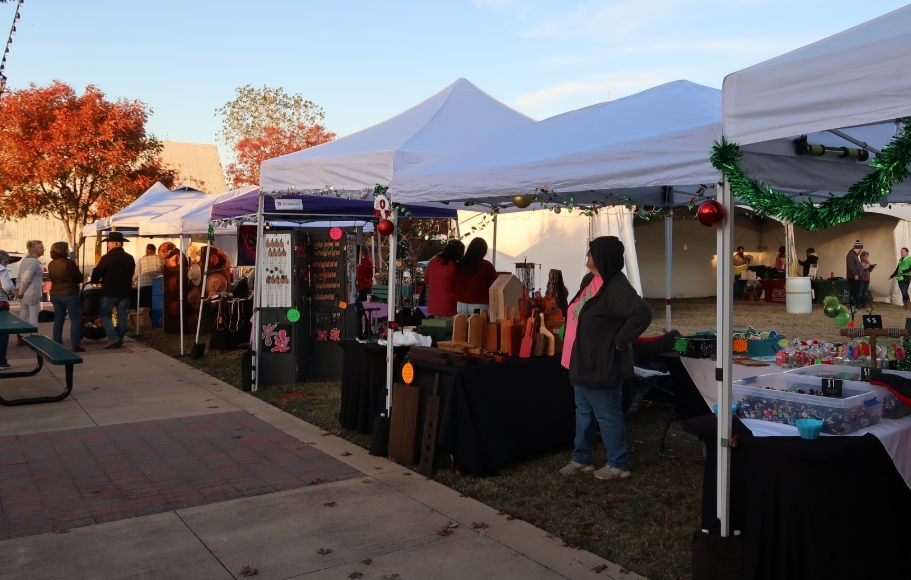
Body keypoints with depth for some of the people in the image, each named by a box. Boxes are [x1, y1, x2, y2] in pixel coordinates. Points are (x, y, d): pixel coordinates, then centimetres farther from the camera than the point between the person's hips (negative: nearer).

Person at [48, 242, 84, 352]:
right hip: (70, 294, -7)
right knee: (75, 319, -1)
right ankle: (75, 345, -5)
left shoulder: (51, 264, 6)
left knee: (58, 320, 12)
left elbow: (52, 278, 18)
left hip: (55, 294, 7)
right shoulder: (68, 263, -16)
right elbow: (80, 278, -9)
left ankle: (57, 345, 15)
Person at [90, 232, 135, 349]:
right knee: (122, 315, 9)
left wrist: (94, 281, 14)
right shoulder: (129, 258, 4)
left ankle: (113, 337, -3)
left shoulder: (107, 257, -13)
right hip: (125, 291, 5)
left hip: (110, 291, -5)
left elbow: (97, 272, -7)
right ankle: (119, 341, 13)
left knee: (104, 313, 10)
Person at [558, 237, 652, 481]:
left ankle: (618, 465, 17)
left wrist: (620, 340, -24)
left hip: (601, 365, -10)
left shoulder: (615, 287, -22)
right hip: (583, 363, 10)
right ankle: (581, 459, 31)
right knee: (583, 413, 19)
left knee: (607, 415, 2)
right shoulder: (590, 280, 9)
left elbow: (642, 313, -33)